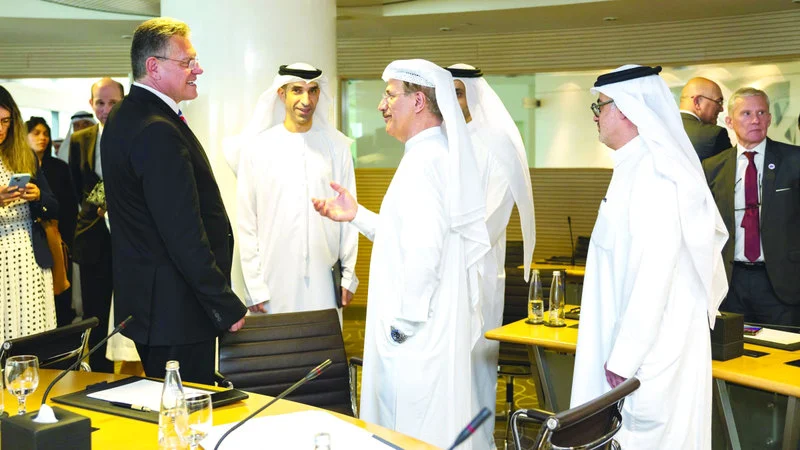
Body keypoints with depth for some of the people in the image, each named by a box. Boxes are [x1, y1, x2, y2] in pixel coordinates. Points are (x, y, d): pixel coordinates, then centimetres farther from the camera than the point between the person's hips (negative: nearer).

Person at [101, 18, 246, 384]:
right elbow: (184, 234, -23)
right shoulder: (158, 132, -20)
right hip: (176, 311, -11)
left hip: (142, 298, 11)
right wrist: (227, 308, -16)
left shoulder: (125, 116, 13)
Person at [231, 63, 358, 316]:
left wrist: (349, 276, 7)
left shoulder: (336, 146, 3)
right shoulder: (257, 147, -1)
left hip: (325, 280, 1)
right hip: (274, 283, -1)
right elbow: (246, 222, 0)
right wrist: (254, 287, -3)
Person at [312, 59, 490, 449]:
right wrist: (358, 216, 16)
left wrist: (403, 323, -19)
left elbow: (424, 251, -26)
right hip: (433, 327, 10)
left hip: (415, 335, -10)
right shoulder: (440, 154, 14)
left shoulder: (424, 160, -19)